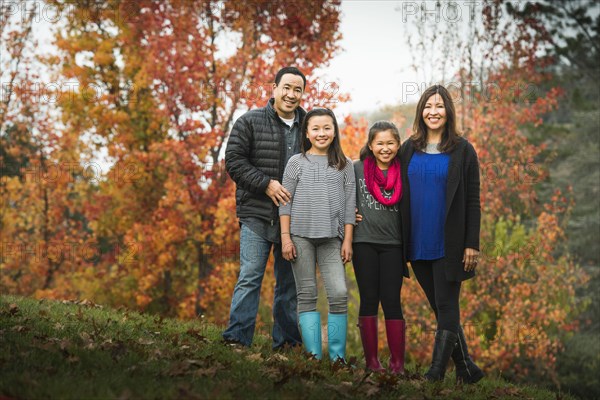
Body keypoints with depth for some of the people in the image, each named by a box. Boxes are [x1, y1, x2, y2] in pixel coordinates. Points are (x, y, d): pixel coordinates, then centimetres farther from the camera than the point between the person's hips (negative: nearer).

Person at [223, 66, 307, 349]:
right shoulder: (250, 122, 0)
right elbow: (233, 160, -6)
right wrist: (266, 184, -15)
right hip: (257, 215, -4)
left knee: (290, 283, 9)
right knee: (250, 276, -10)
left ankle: (287, 342, 17)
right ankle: (236, 338, -7)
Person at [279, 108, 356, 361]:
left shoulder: (344, 165, 10)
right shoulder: (297, 162, 7)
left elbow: (349, 205, 7)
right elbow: (285, 203, 4)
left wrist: (347, 240, 0)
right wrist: (285, 237, -3)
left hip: (331, 238, 0)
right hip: (301, 235, 0)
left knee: (339, 295, -11)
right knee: (307, 295, 0)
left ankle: (338, 357, -3)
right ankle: (314, 356, 2)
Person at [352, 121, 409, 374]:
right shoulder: (357, 169, 1)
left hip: (393, 244, 0)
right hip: (364, 242, 0)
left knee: (391, 301, -2)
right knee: (369, 300, 4)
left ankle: (398, 363, 2)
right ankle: (371, 361, 10)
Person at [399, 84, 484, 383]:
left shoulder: (462, 151, -1)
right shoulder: (409, 150, 9)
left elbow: (472, 201, -3)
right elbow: (401, 196, 12)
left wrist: (472, 244, -9)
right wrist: (401, 240, 8)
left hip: (449, 245, -4)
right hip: (417, 244, 5)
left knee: (446, 309, -4)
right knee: (439, 309, 10)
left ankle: (435, 375, -2)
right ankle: (466, 370, 21)